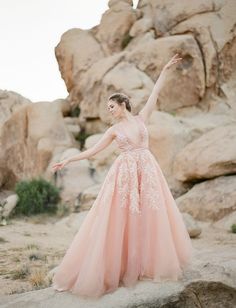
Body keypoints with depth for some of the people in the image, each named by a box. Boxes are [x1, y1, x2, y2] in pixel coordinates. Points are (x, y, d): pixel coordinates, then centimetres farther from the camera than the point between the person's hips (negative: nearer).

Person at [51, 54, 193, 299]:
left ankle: (151, 264, 17)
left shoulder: (141, 117, 9)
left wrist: (165, 69, 8)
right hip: (125, 173, -1)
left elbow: (155, 93, 9)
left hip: (147, 170, 1)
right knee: (120, 218, -5)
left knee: (151, 217, 3)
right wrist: (68, 160, 1)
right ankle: (120, 267, 5)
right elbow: (93, 150, 7)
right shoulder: (114, 130, 8)